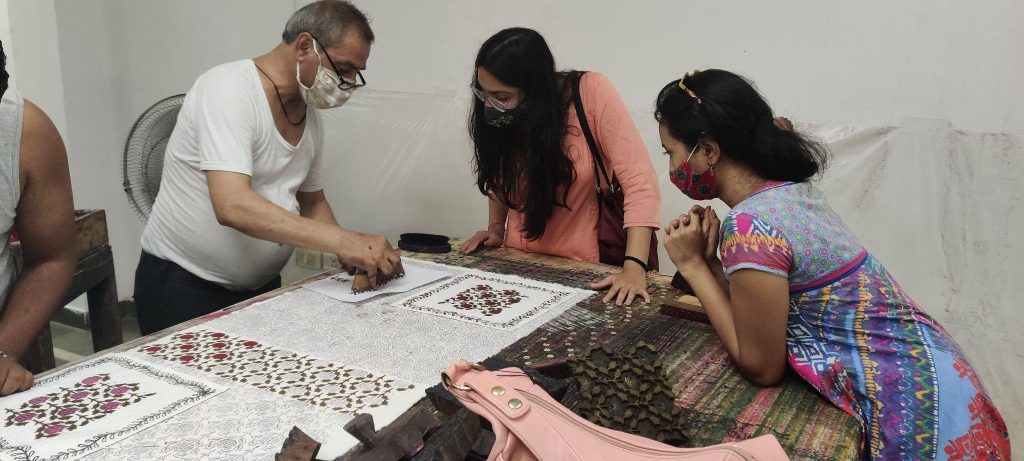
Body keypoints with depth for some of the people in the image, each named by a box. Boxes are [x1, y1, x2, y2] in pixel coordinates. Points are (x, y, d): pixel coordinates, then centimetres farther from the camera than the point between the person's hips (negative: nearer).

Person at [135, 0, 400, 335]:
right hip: (183, 288, -7)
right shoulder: (228, 88, -21)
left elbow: (312, 202, 14)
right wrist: (342, 240, -36)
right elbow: (232, 207, -34)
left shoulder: (310, 114, 3)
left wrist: (352, 255, -5)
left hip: (262, 286, 7)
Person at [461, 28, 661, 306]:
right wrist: (496, 228, -1)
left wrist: (634, 267, -31)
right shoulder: (503, 117, -4)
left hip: (587, 270, -4)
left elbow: (638, 179, -23)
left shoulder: (591, 92, -18)